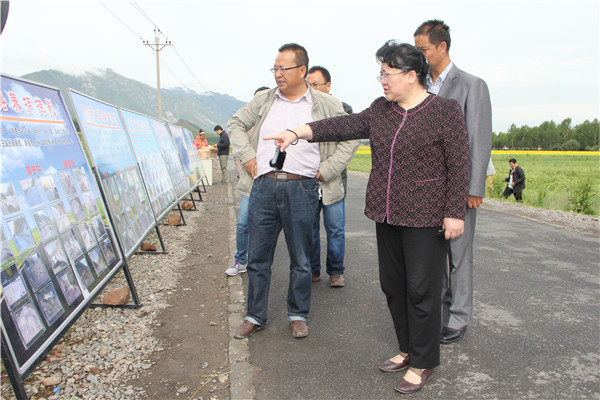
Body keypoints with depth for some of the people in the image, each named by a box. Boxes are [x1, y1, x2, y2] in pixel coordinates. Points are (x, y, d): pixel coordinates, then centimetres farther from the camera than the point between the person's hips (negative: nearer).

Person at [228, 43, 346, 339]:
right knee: (258, 257, 9)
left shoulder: (326, 105, 4)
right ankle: (255, 316, 24)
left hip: (301, 189, -2)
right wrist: (247, 155, 7)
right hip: (264, 187, 2)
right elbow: (236, 123, 21)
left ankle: (298, 315, 26)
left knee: (300, 259, 8)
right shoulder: (264, 99, 11)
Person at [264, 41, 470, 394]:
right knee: (392, 283, 13)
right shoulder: (381, 110, 10)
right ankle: (408, 349, 30)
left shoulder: (445, 111, -7)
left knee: (421, 288, 0)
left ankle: (423, 363, 16)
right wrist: (297, 133, -5)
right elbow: (345, 126, 3)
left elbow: (459, 166, -9)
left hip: (425, 218, -6)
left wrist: (455, 214, -13)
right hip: (387, 215, 7)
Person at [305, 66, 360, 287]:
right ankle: (313, 270, 26)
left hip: (332, 183, -2)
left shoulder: (342, 110, 0)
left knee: (335, 230, 5)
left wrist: (326, 170, -13)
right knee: (309, 229, 10)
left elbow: (350, 143, -7)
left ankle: (336, 271, 22)